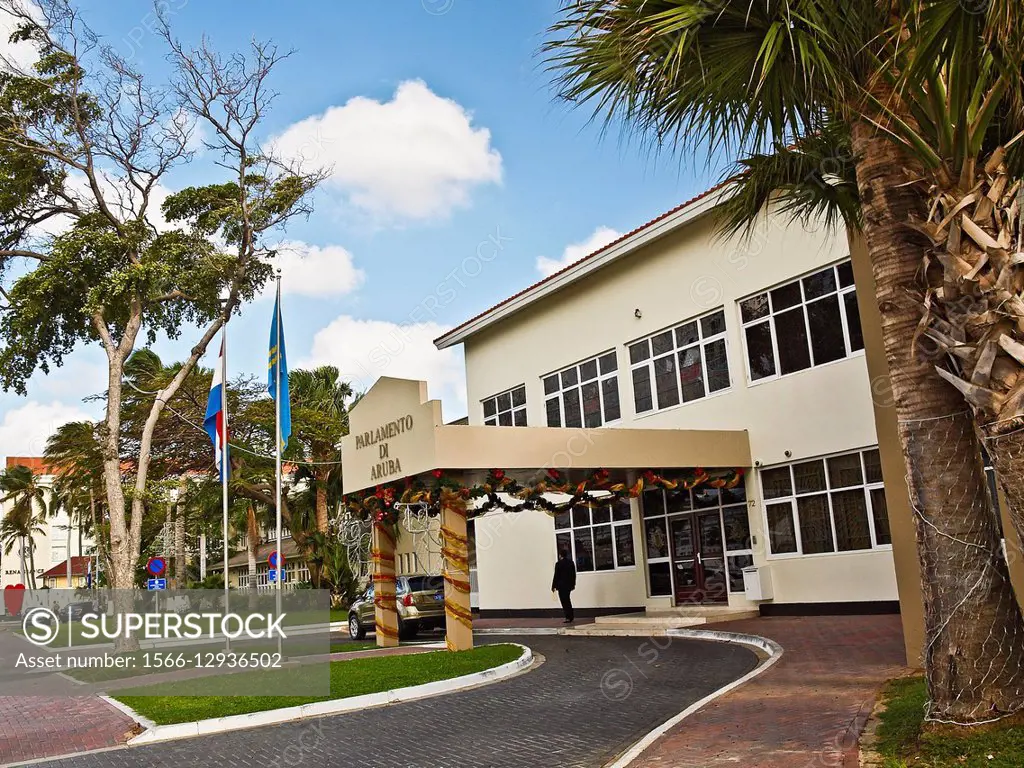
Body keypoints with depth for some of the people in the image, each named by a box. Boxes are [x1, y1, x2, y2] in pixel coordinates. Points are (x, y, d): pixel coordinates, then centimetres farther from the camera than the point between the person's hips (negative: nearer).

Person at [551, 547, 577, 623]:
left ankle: (569, 617, 1)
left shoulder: (558, 564, -15)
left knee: (564, 602, 1)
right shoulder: (571, 562, 4)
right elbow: (574, 574, 9)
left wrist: (553, 586, -6)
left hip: (561, 586, -7)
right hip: (569, 585, 7)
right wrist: (573, 584, 19)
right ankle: (571, 616, 23)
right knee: (567, 600, 20)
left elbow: (556, 576, -13)